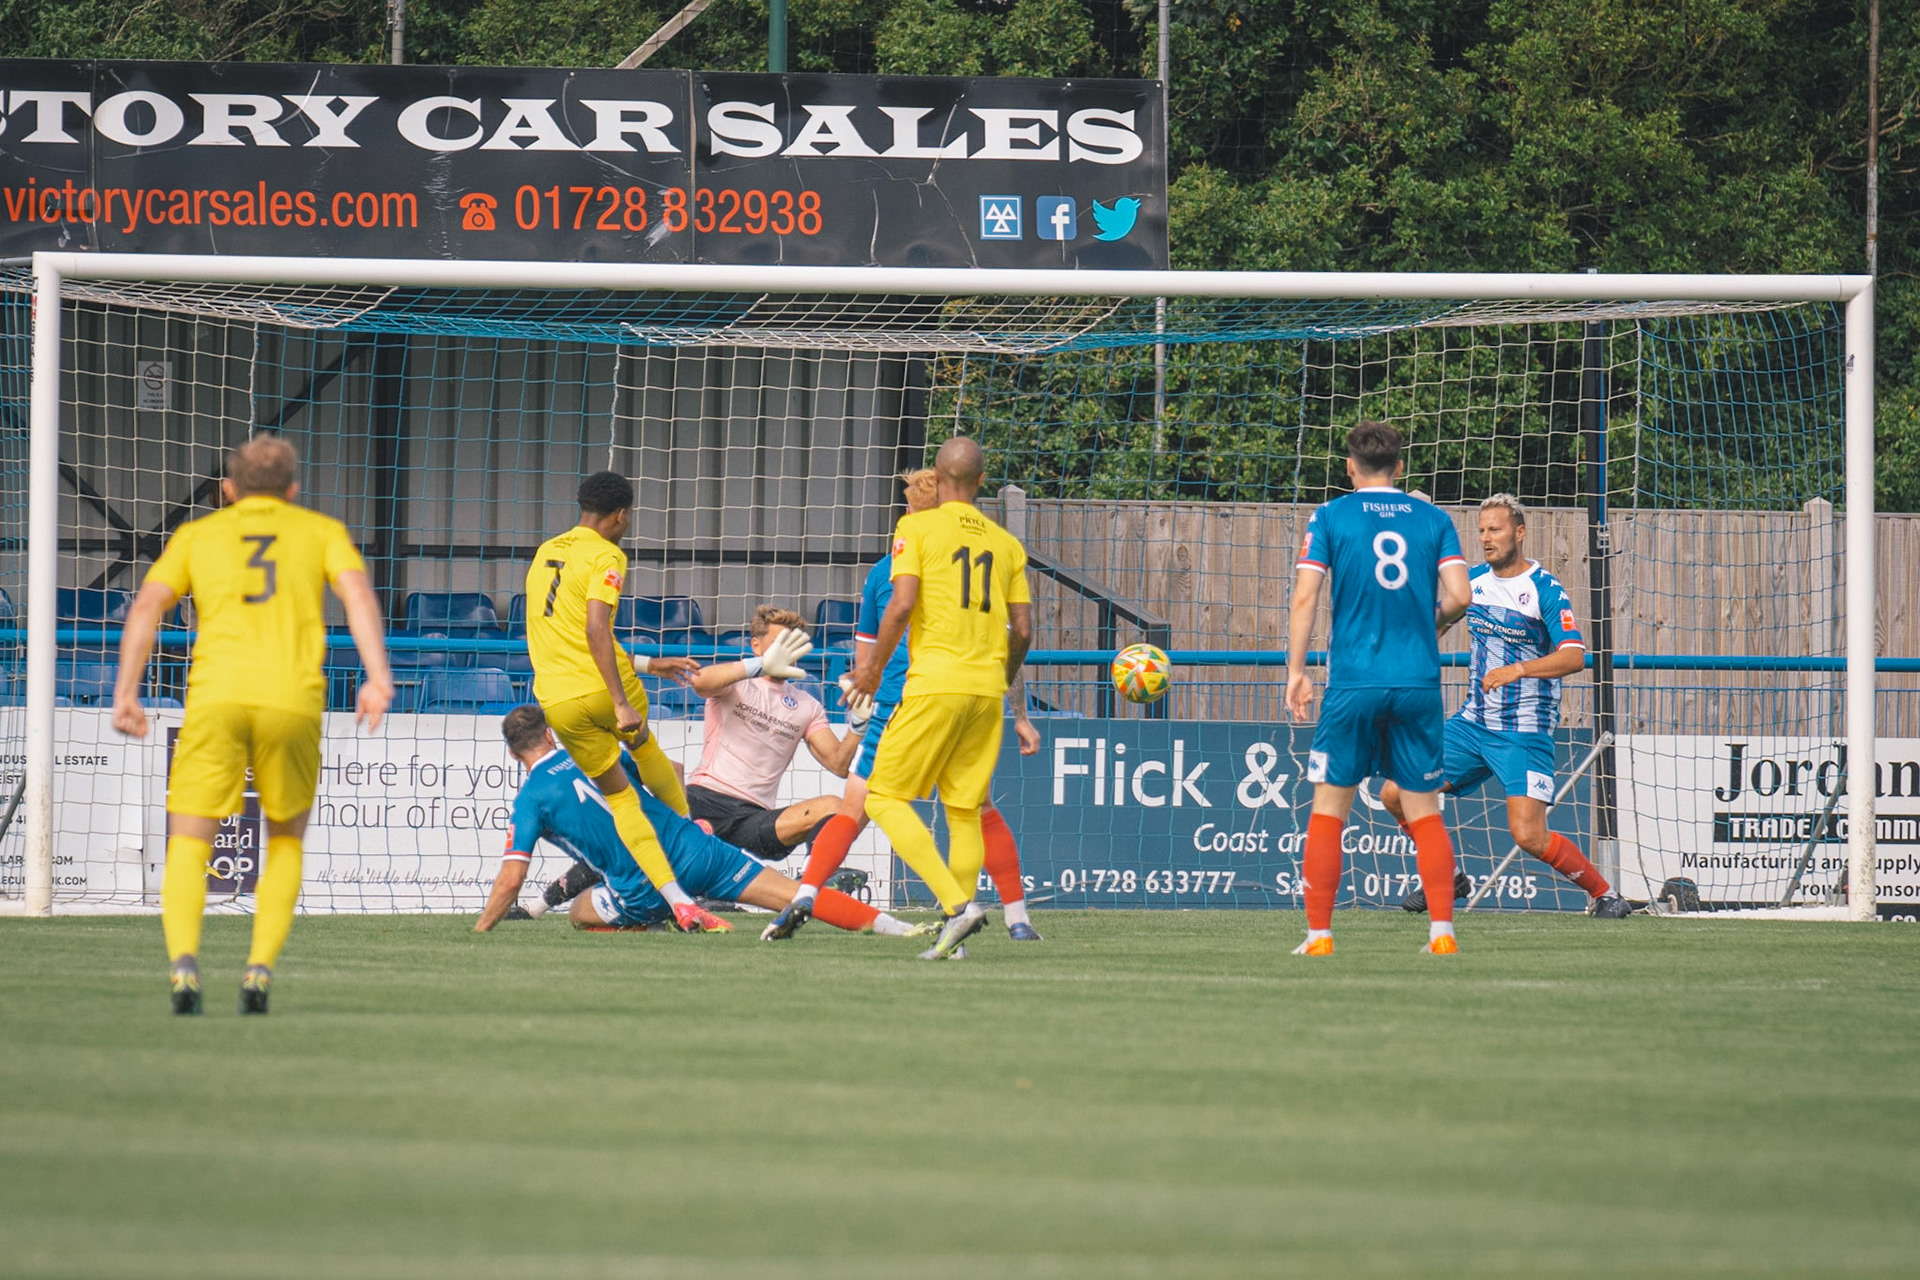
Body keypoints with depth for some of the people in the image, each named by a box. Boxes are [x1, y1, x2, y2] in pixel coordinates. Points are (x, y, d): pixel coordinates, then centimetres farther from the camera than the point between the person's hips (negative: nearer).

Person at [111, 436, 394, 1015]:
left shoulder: (197, 535, 23)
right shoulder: (322, 531, 22)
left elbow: (147, 605, 7)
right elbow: (357, 592, 3)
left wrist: (126, 693, 2)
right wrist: (378, 677, -7)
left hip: (216, 692, 0)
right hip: (293, 698, 0)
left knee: (188, 847, 4)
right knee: (286, 841, 20)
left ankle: (184, 962, -22)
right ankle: (261, 969, 3)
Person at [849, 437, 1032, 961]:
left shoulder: (917, 527, -1)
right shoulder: (1006, 543, 12)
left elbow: (901, 605, -12)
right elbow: (1023, 631, 9)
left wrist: (873, 666, 2)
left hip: (935, 684, -5)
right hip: (988, 689, 5)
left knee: (885, 799, -1)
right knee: (964, 811, 11)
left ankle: (958, 904, -17)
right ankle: (954, 936, 6)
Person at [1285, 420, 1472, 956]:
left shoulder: (1330, 517, 2)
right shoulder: (1434, 519, 8)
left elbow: (1305, 596, -5)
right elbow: (1459, 596, -1)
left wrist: (1296, 670, -1)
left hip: (1354, 684, -2)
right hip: (1419, 685, 2)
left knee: (1329, 807, 5)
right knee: (1425, 811, 7)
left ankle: (1319, 933, 1)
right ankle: (1442, 931, -3)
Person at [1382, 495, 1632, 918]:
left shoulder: (1545, 590, -13)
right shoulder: (1475, 580, 7)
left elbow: (1574, 656, -25)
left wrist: (1517, 669, -35)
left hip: (1525, 732, -7)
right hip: (1473, 722, 7)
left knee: (1528, 835, -18)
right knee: (1396, 795, -1)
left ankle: (1603, 894, 2)